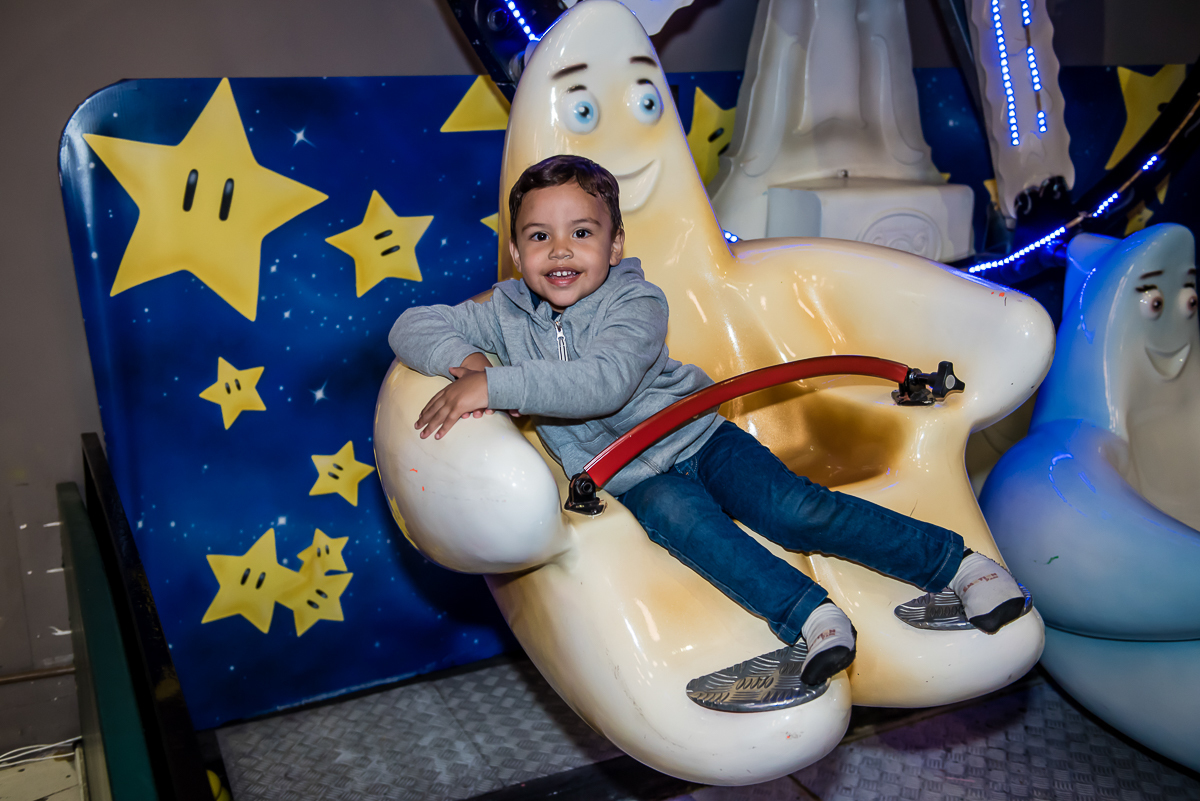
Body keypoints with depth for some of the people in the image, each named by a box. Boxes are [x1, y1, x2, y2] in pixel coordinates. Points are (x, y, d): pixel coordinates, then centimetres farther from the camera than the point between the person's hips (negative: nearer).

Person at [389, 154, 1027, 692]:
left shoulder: (636, 303, -15)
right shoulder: (507, 312, 0)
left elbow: (604, 383, -33)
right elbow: (412, 326, 2)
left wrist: (493, 384, -38)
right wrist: (462, 359, -20)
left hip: (696, 438, -1)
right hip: (634, 477, 2)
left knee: (796, 509, -21)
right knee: (676, 514, -33)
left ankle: (957, 562, -13)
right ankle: (808, 616, -40)